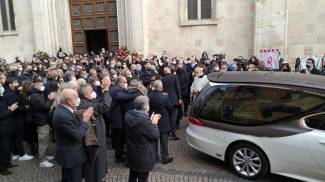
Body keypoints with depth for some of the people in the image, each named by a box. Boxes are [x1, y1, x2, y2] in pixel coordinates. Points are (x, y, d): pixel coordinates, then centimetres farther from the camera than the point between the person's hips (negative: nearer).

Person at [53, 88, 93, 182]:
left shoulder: (62, 109, 1)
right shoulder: (63, 116, -30)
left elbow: (75, 128, 6)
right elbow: (77, 136, -27)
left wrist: (84, 117, -4)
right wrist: (85, 120, -18)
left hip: (68, 154, 10)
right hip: (71, 156, -10)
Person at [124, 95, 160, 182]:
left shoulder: (129, 115, -6)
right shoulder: (144, 120, -31)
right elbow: (155, 136, -20)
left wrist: (150, 120, 4)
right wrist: (154, 123, -8)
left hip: (132, 153, 8)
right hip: (143, 156, -7)